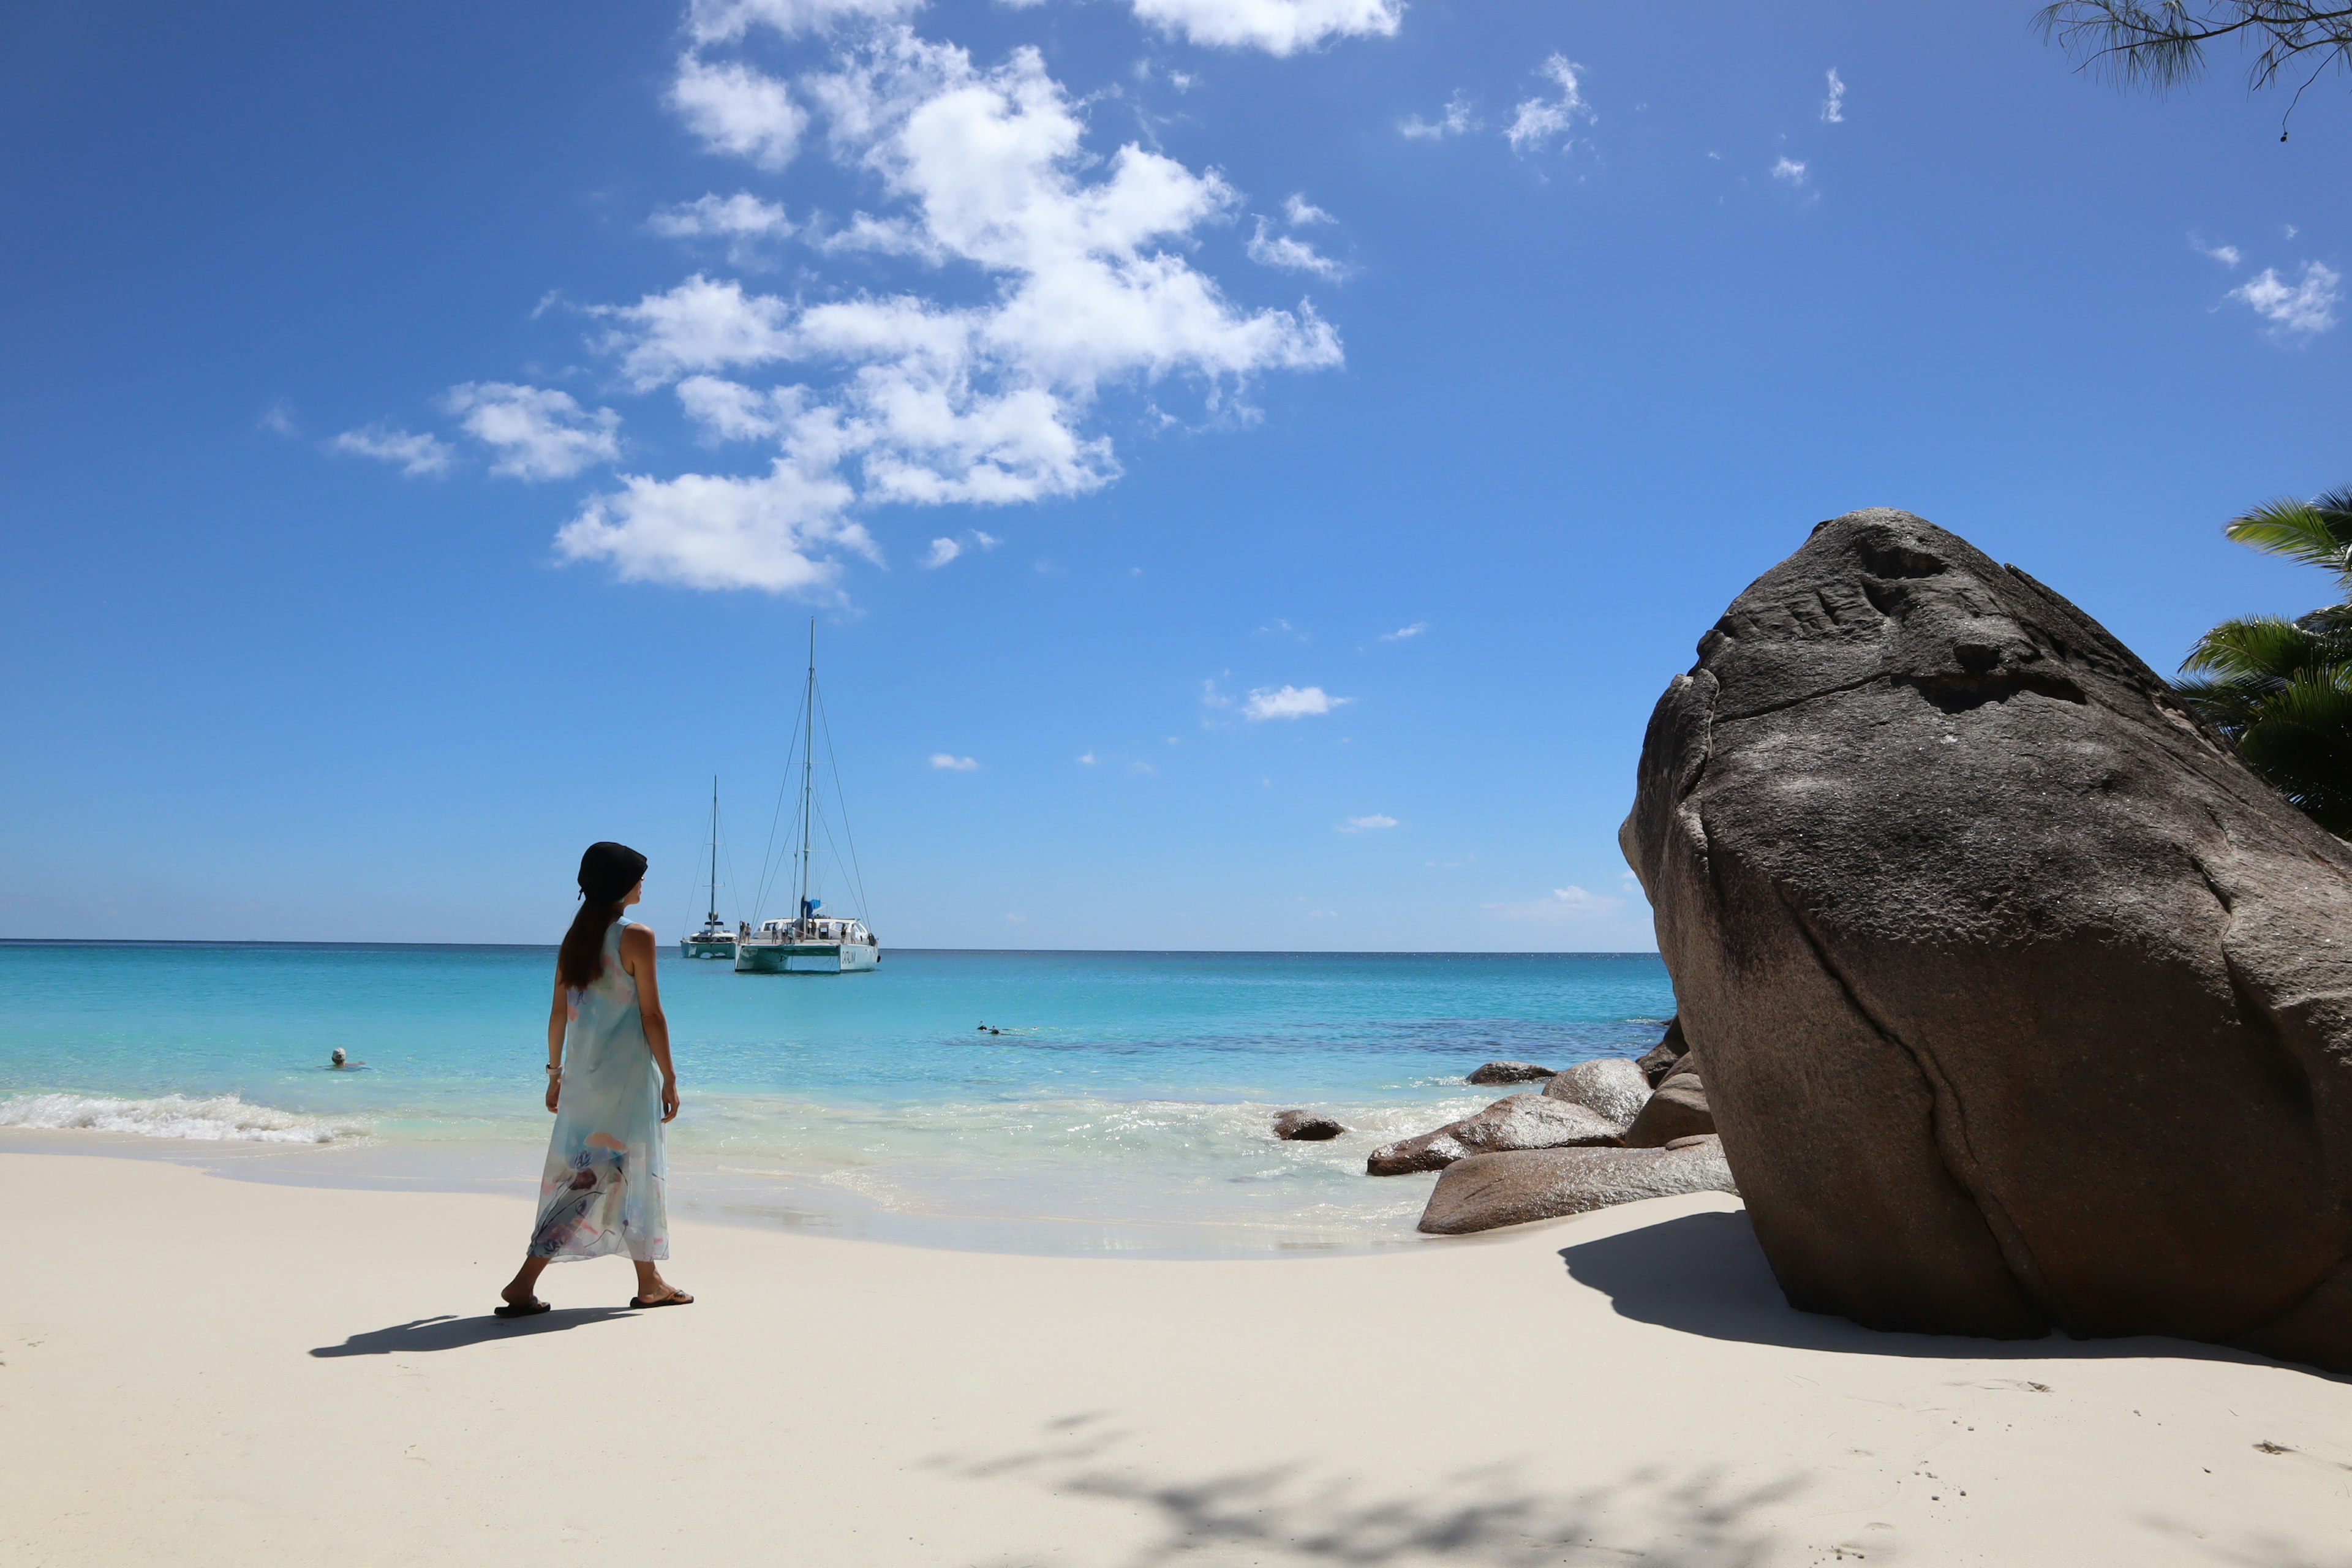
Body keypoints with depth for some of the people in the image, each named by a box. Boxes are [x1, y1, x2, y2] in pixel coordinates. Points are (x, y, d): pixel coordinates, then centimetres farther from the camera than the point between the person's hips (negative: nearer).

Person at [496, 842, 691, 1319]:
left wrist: (555, 1071, 18)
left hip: (582, 1074, 8)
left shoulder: (574, 939, 7)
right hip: (628, 1074, -8)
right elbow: (651, 1016, -13)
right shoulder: (636, 938, -13)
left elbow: (559, 1014, 10)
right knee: (631, 1171, 2)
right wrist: (669, 1078, -7)